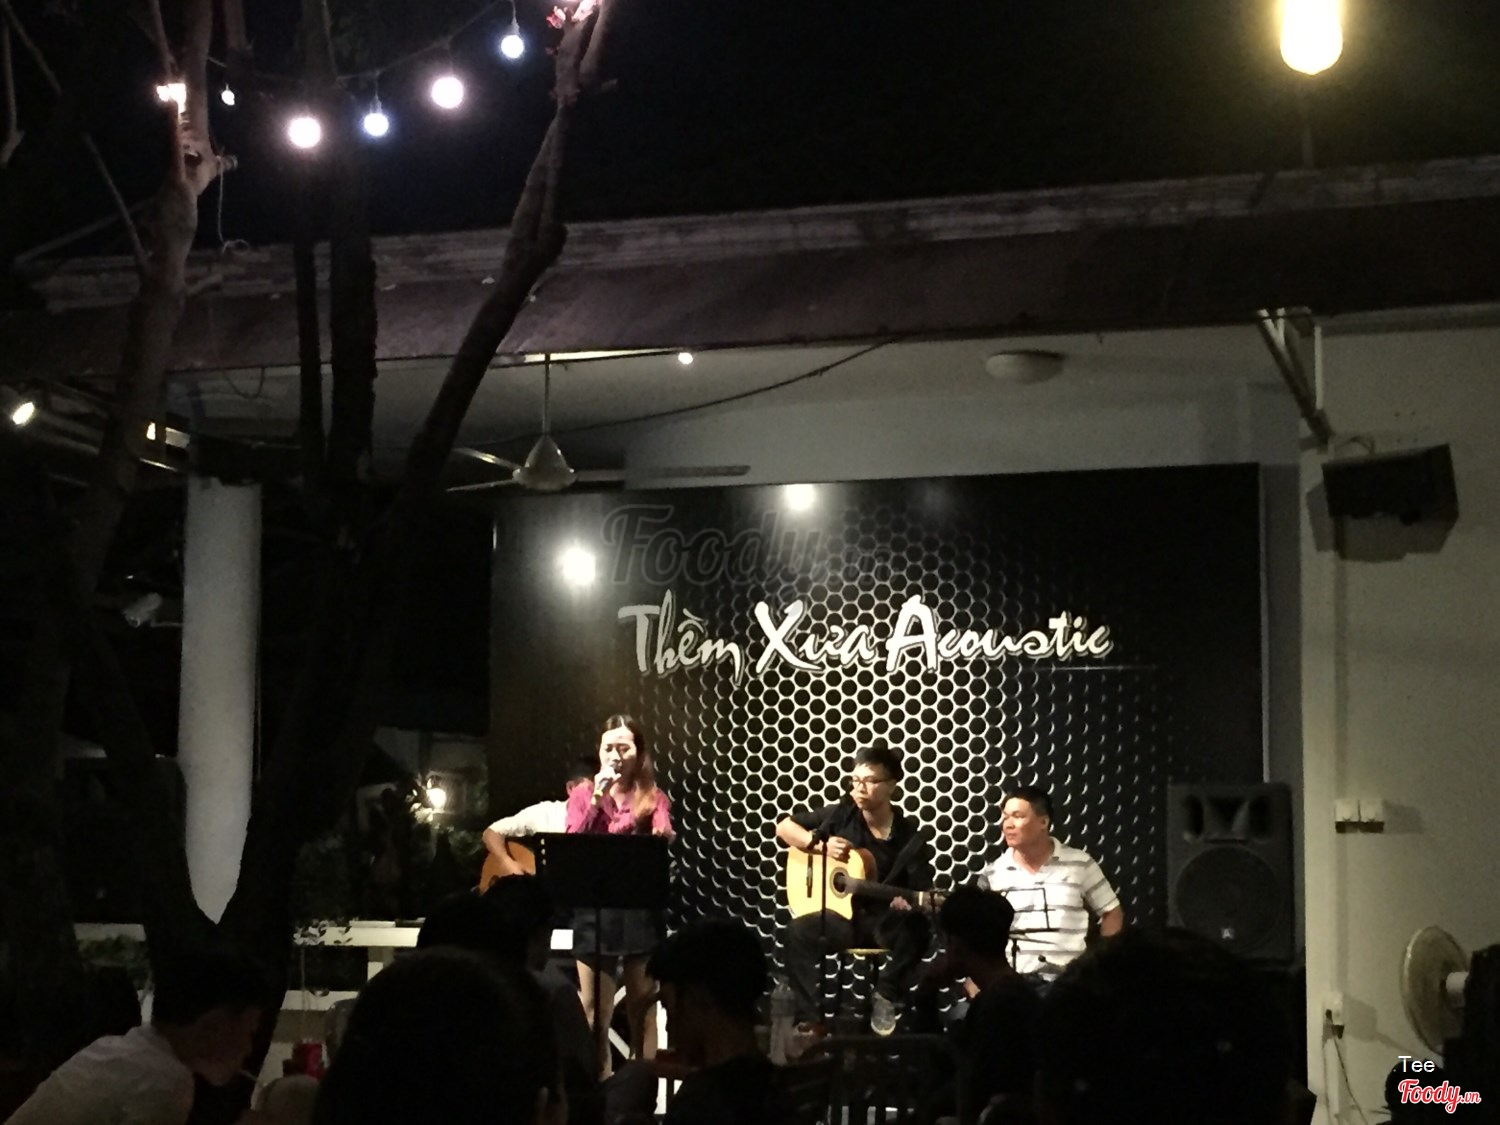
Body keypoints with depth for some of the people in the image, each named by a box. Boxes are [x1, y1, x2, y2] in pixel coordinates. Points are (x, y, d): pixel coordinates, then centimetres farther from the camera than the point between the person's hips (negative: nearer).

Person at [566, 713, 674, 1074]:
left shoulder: (653, 798, 6)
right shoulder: (583, 794, 8)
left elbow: (664, 840, -10)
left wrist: (662, 839, -33)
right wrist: (597, 798, -12)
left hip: (641, 911, 0)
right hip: (595, 911, 1)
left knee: (641, 1011, 6)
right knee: (595, 1013, 2)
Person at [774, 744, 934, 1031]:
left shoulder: (909, 837, -5)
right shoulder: (841, 814, -1)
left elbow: (923, 892, -4)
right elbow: (784, 827, 3)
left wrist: (908, 903, -28)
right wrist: (821, 845, -14)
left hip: (884, 920, -1)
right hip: (841, 916, 1)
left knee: (917, 928, -35)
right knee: (798, 932, -31)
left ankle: (886, 997, -10)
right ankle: (810, 1018, -22)